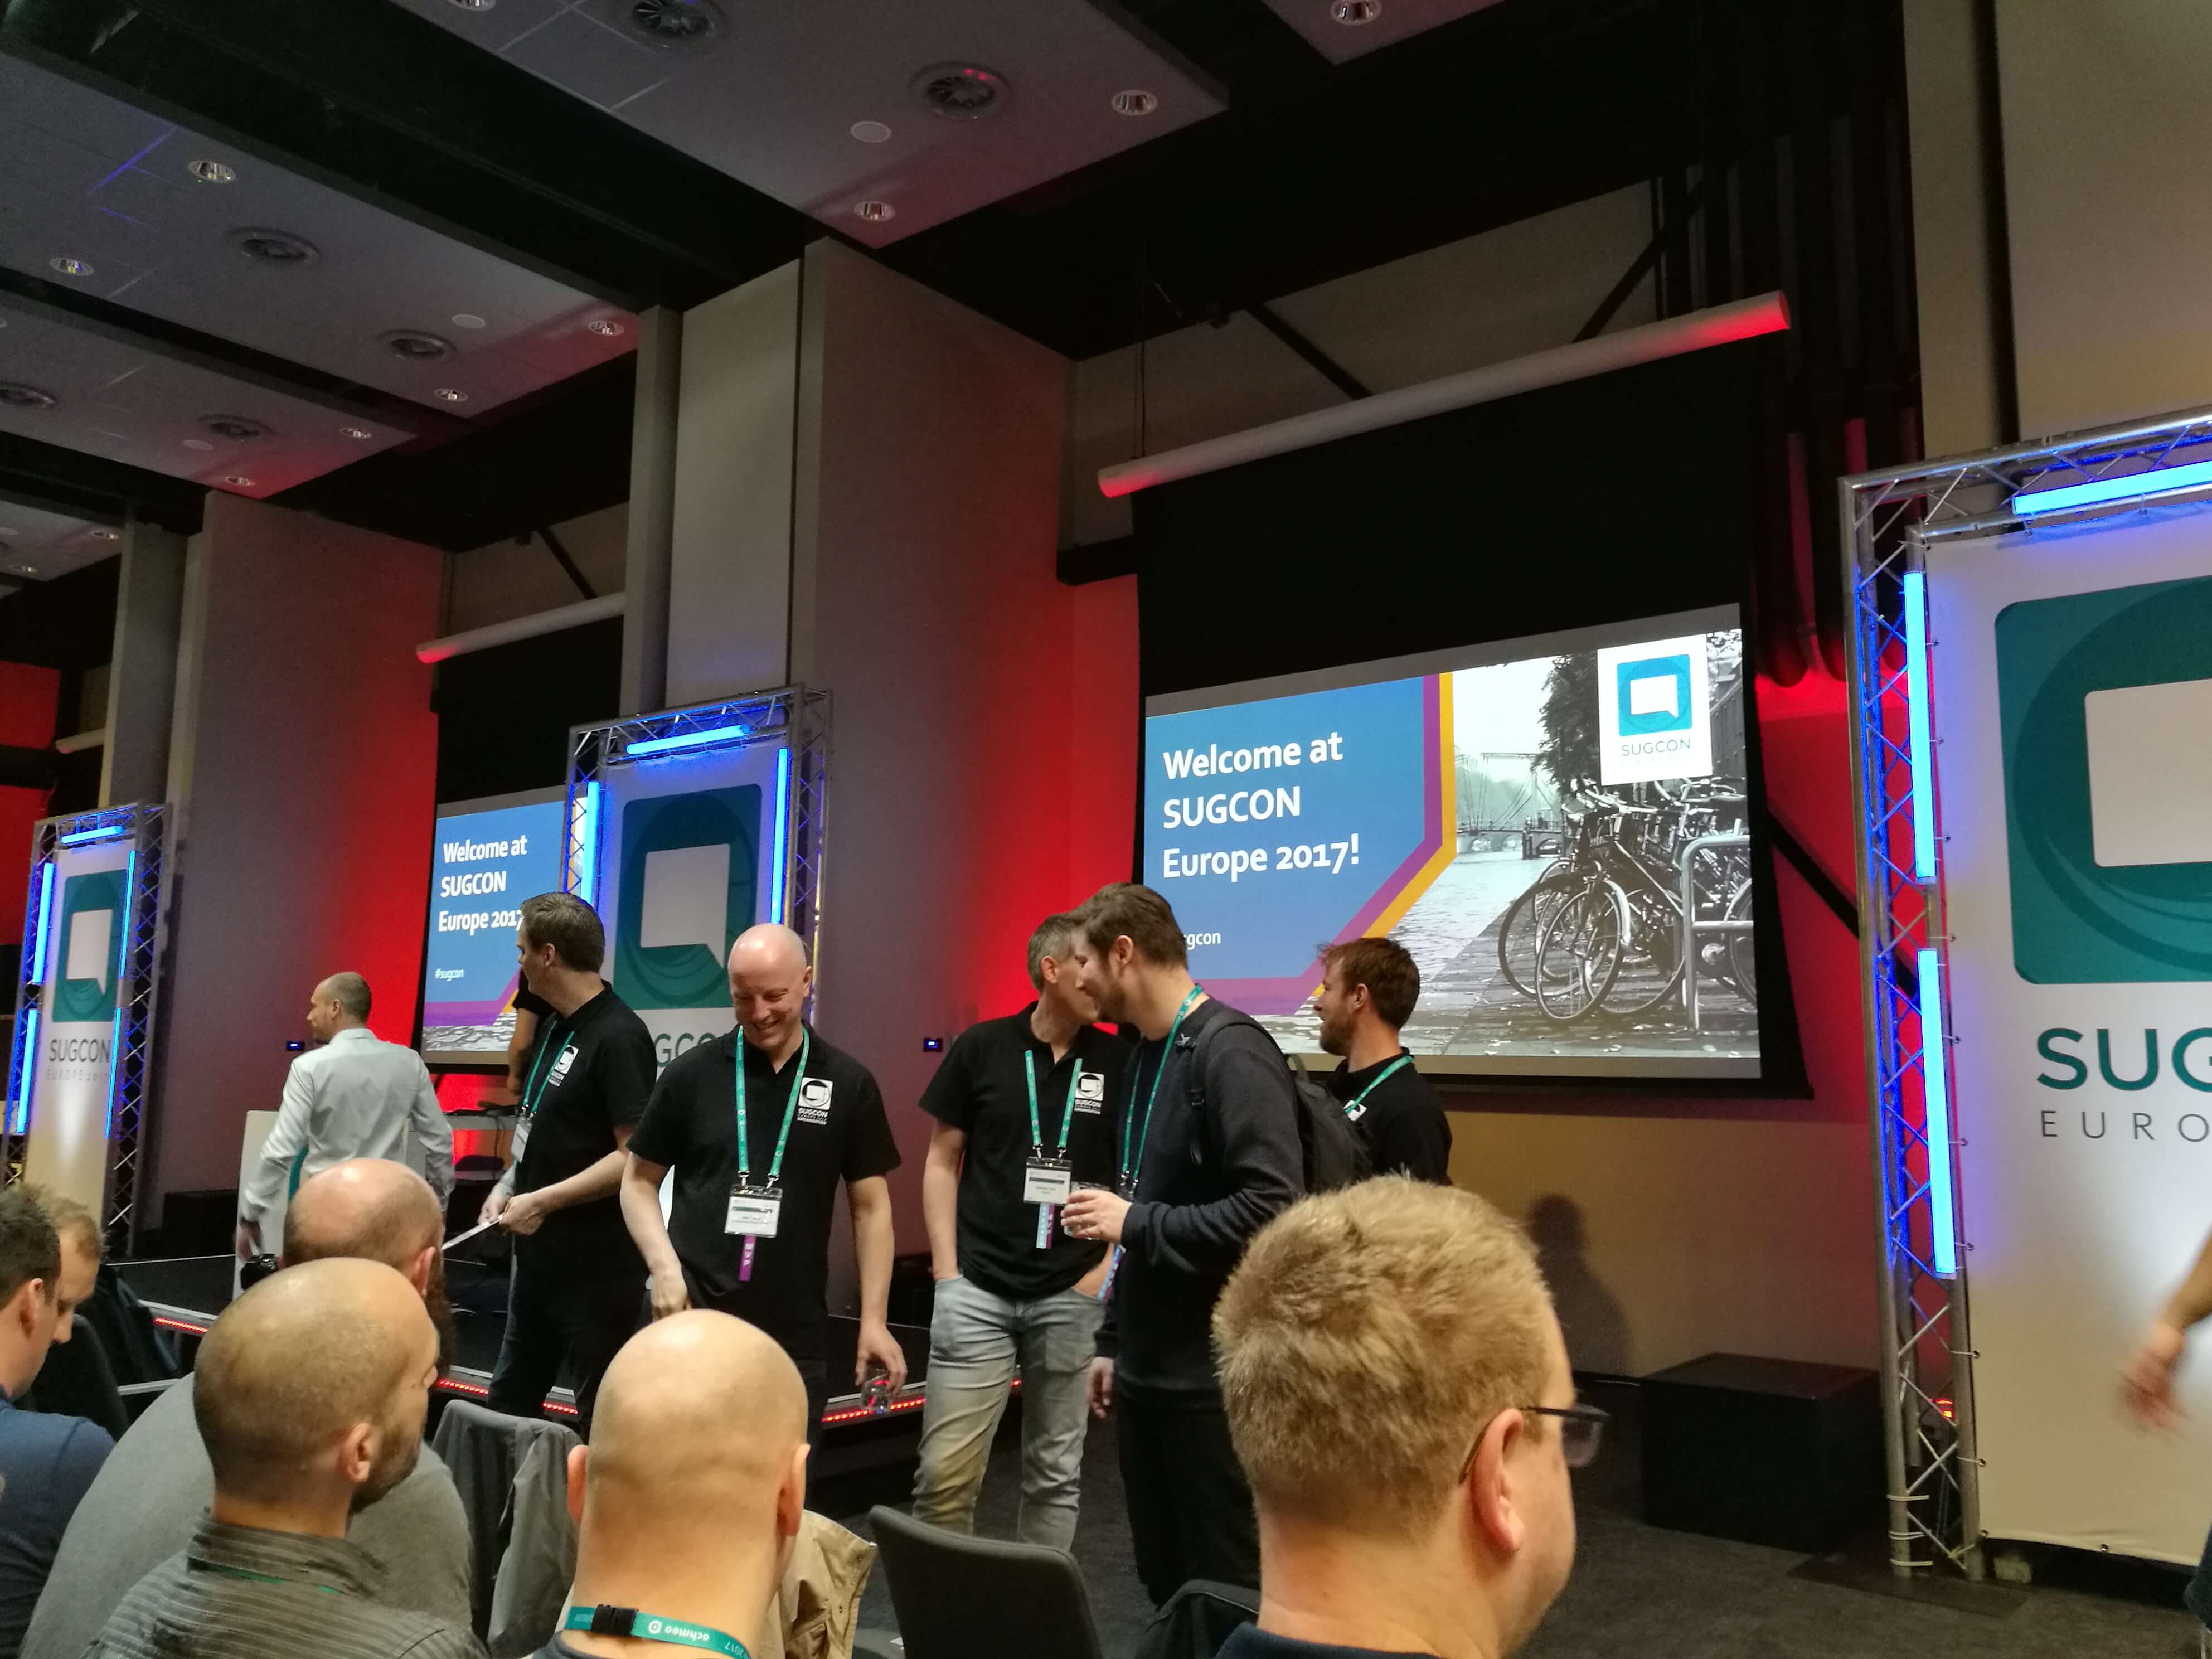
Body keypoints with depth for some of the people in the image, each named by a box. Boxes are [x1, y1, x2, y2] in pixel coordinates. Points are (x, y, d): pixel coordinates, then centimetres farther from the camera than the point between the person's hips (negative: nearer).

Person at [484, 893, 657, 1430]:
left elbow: (637, 1157, -24)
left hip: (597, 1266, -9)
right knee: (508, 1403, 20)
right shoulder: (553, 1027, 9)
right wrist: (508, 1185, 1)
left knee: (602, 1418, 5)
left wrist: (541, 1202, -20)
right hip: (539, 1254, 9)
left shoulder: (618, 1037, -19)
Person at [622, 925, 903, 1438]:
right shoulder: (691, 1074, -1)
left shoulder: (847, 1084, 1)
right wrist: (665, 1267, -9)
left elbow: (870, 1205, 5)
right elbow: (639, 1182, 7)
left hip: (796, 1332, 1)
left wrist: (874, 1319, -1)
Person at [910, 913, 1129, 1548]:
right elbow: (942, 1163, 5)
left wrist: (1106, 1271, -3)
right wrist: (946, 1271, -1)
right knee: (945, 1472, -2)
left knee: (1055, 1471, 12)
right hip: (978, 1289, -1)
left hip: (1071, 1296, 1)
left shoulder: (1122, 1063, 0)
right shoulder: (980, 1047, -1)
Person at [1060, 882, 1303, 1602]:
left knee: (1226, 1583, 5)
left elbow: (1272, 1211, -26)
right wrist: (1113, 1340, 18)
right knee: (1162, 1576, 17)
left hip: (1214, 1375, -8)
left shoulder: (1230, 1050, -17)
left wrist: (1135, 1222, -19)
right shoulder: (1146, 1054, 10)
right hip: (1146, 1368, 8)